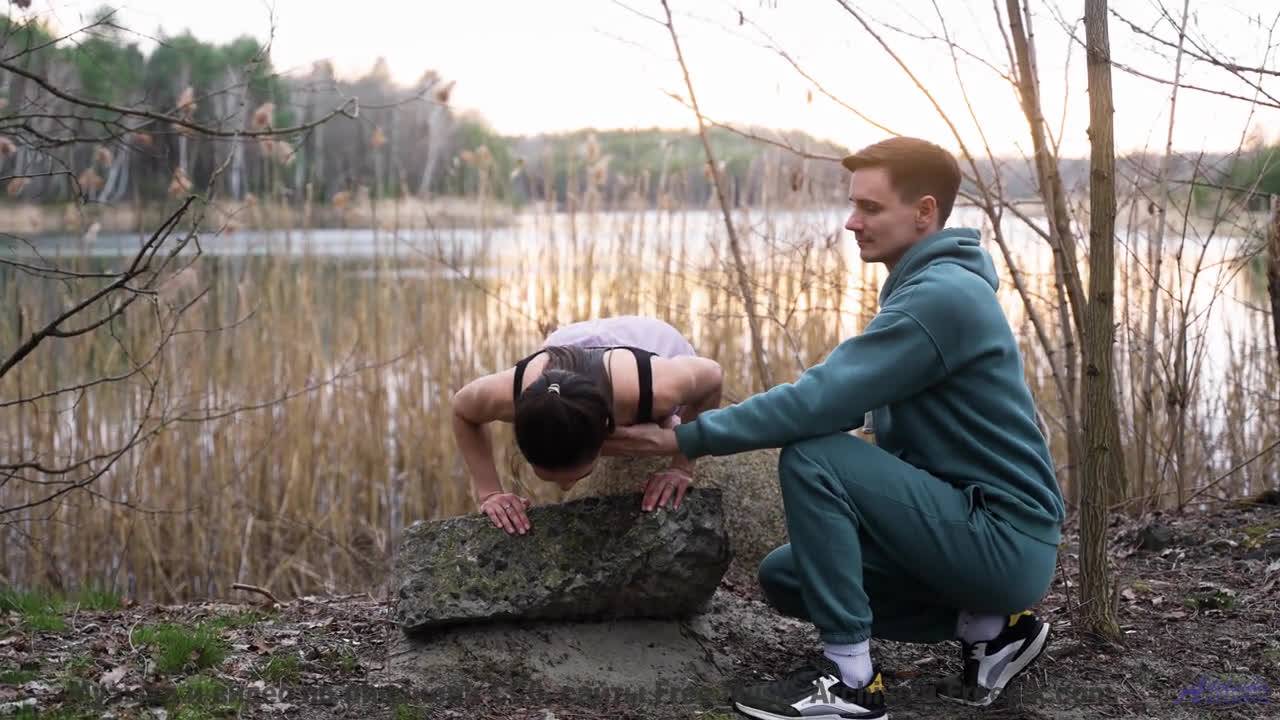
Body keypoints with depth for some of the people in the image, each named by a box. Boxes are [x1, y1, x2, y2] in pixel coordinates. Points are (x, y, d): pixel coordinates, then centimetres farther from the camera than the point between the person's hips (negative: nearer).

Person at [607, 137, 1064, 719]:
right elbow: (840, 399, 12)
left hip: (1007, 539, -10)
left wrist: (686, 438, -20)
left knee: (810, 459, -21)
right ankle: (989, 626, 10)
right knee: (785, 577, 10)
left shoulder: (942, 295, -20)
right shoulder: (922, 287, 13)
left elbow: (823, 398, -26)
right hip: (973, 527, 10)